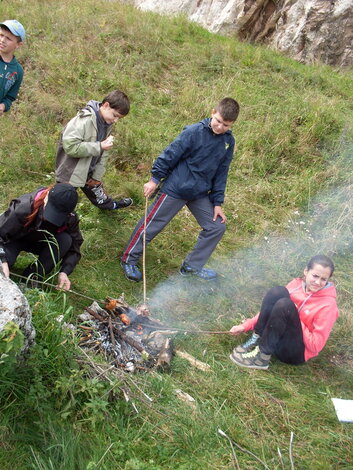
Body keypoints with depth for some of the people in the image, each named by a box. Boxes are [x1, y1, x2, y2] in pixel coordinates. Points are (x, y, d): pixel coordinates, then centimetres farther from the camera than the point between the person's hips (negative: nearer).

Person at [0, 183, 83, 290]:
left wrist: (64, 272, -30)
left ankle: (33, 277, -18)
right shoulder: (23, 208, -37)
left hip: (40, 242, 3)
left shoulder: (70, 218, -27)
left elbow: (74, 247, -15)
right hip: (14, 240, -3)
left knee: (65, 240, -28)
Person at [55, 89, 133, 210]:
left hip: (89, 172, 8)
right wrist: (99, 146, -33)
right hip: (71, 173, -8)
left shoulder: (107, 123, -2)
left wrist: (97, 176, 5)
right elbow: (70, 146, -36)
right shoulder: (85, 119, -30)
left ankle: (110, 205, 55)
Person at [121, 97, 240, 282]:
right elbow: (170, 155, -13)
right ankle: (129, 260, 24)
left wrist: (217, 203, 6)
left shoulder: (228, 142, 1)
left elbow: (221, 174, 7)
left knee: (217, 227, 5)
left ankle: (192, 266, 20)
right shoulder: (194, 132, -18)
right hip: (175, 189, -6)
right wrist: (155, 179, -8)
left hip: (201, 194, 6)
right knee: (151, 225, 3)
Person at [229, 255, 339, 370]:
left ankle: (262, 356, -22)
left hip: (296, 352, -5)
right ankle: (255, 341, -15)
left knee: (285, 304, -30)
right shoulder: (297, 284, 0)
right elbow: (271, 309, 9)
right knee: (278, 291, -18)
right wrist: (246, 326, 1)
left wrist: (294, 317, -17)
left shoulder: (328, 304, -15)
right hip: (277, 338, 5)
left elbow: (315, 346, -15)